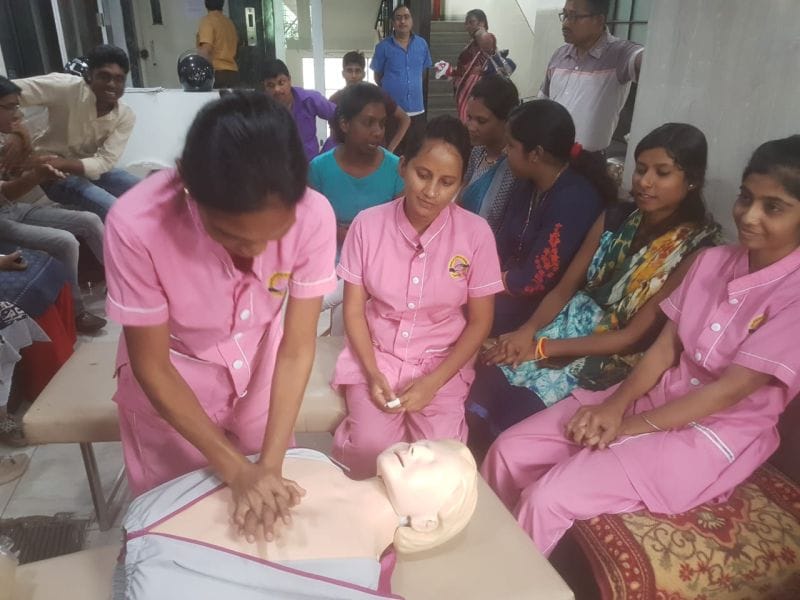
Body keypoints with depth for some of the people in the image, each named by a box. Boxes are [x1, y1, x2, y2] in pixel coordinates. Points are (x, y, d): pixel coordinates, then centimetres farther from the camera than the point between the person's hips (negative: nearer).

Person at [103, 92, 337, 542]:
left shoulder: (314, 215, -29)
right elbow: (152, 368, -21)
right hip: (170, 384, -1)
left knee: (274, 510, 19)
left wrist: (270, 464, -25)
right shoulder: (137, 226, -34)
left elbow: (297, 348, -19)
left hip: (259, 370, 2)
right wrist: (237, 470, -24)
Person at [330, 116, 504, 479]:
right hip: (376, 355, 1)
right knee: (370, 449, -21)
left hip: (442, 363, 0)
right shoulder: (368, 224, -9)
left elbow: (480, 321, -3)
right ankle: (363, 501, 13)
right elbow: (354, 310, -1)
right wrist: (372, 373, -15)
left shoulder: (476, 233, -10)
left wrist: (433, 382, -14)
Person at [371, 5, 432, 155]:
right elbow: (378, 77, 4)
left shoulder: (422, 44, 5)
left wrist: (414, 88, 12)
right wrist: (394, 88, 7)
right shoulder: (383, 46, -3)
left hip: (417, 109, 3)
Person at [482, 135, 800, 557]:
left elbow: (730, 389, -18)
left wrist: (629, 426, -15)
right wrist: (614, 405, -12)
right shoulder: (711, 260, 3)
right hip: (656, 396, 6)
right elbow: (664, 347, 3)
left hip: (713, 437, -6)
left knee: (548, 499, -21)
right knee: (510, 450, -5)